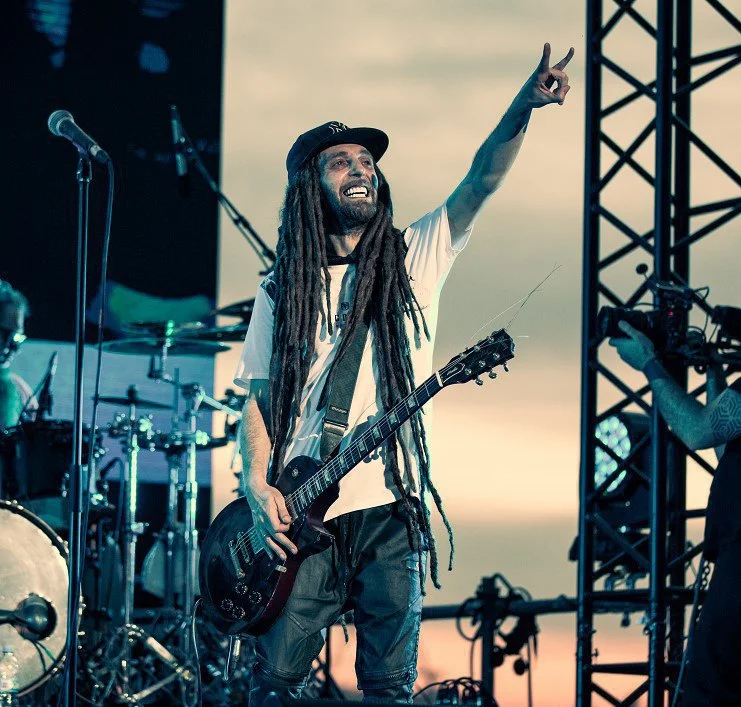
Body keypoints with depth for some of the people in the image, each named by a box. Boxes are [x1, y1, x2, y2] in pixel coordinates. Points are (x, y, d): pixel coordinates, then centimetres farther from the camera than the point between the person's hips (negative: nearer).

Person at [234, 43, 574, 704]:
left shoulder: (414, 258, 10)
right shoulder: (283, 291, 12)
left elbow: (484, 178, -4)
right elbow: (259, 400, 11)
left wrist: (525, 104, -22)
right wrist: (258, 486, -6)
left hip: (391, 508, 0)